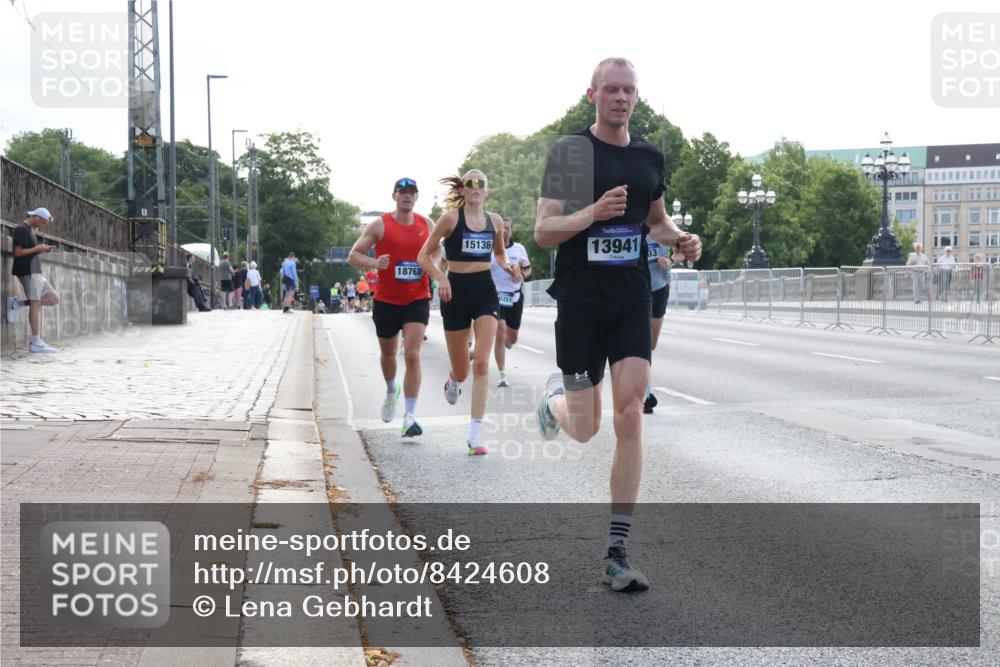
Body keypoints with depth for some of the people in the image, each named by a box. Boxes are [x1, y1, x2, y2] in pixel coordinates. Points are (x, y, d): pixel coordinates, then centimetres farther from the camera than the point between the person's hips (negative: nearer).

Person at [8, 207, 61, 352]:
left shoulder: (30, 231, 19)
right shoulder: (21, 230, -10)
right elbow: (18, 252, -17)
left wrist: (43, 250, 7)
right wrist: (37, 249, -10)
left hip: (35, 272, 10)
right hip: (27, 272, -10)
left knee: (54, 298, 6)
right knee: (36, 304, -9)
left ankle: (17, 303, 4)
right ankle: (36, 343, -8)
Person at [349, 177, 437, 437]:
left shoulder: (427, 225, 3)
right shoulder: (379, 225, -5)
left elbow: (437, 250, 21)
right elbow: (353, 256, -4)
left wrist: (431, 264, -3)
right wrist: (374, 263, -24)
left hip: (417, 300, 0)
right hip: (386, 301, 0)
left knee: (412, 355, -14)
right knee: (388, 352, 18)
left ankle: (409, 418, -13)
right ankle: (391, 391, 50)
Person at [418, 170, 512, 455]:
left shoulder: (495, 221, 7)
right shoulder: (451, 218, -4)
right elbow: (424, 255, -2)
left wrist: (507, 266, 3)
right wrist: (440, 278, -18)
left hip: (485, 292, 2)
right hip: (456, 291, -2)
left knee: (481, 363, -12)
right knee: (461, 369, 6)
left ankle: (474, 434, -11)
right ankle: (453, 380, 48)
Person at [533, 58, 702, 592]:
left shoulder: (649, 157, 9)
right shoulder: (569, 151, -5)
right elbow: (543, 232, -9)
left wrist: (679, 240, 3)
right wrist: (593, 213, -27)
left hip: (631, 300, 3)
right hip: (580, 301, -3)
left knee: (630, 418, -9)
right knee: (584, 429, 4)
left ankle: (616, 553, -3)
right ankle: (555, 397, 44)